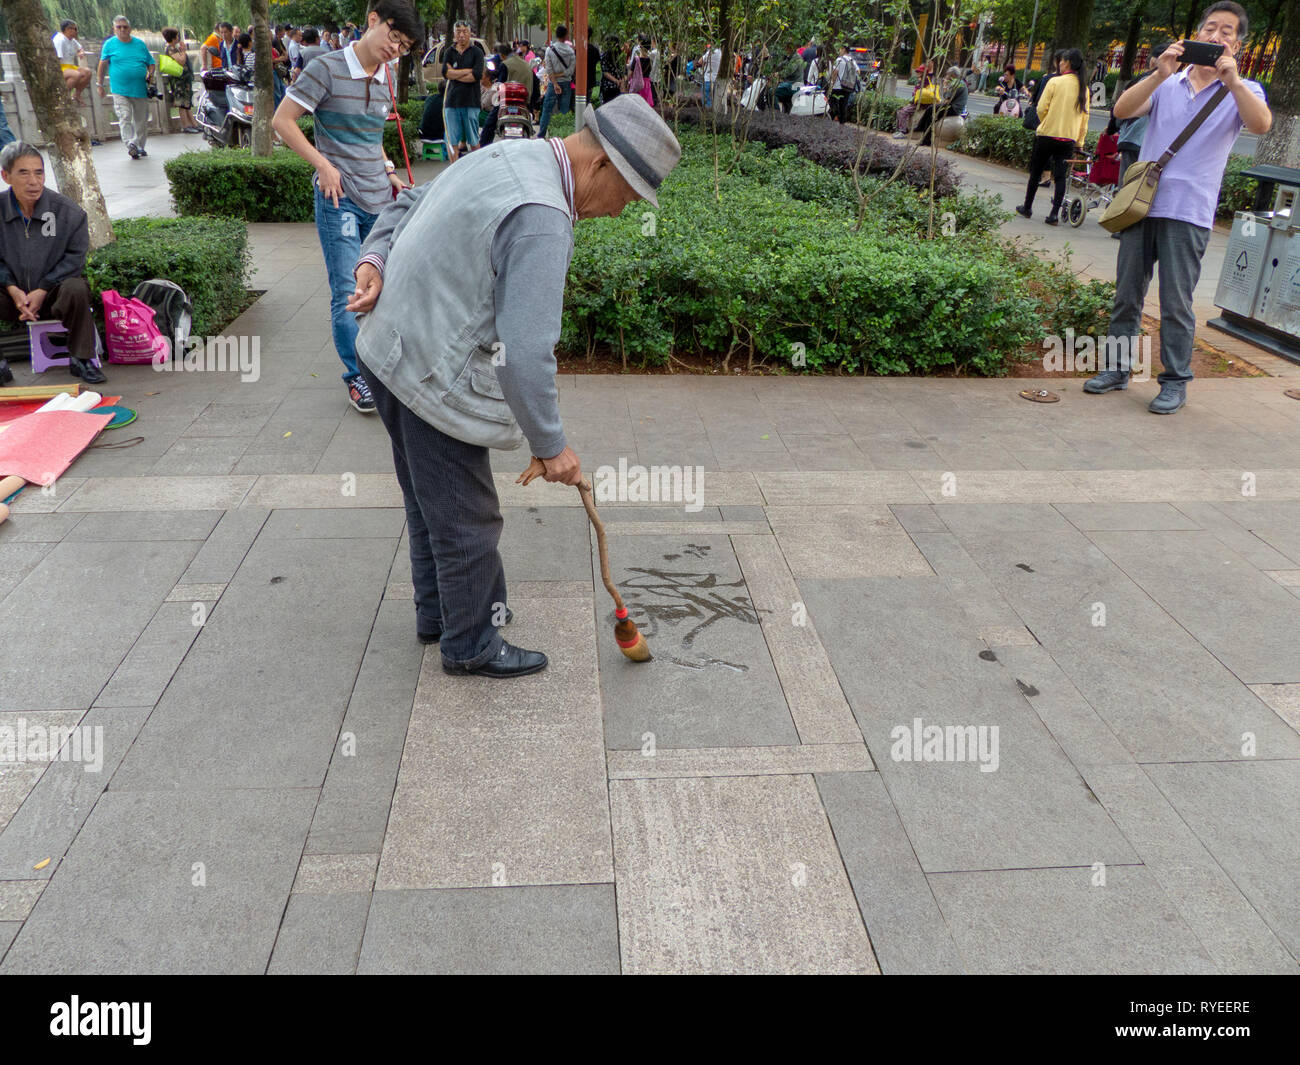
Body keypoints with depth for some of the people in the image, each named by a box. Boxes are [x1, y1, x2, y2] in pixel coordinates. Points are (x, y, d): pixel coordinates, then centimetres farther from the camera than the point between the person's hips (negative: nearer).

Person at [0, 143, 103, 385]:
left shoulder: (67, 210, -9)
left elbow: (75, 257, -7)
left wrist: (42, 291, -15)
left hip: (53, 294, -2)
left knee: (76, 290, -35)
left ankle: (80, 359, -18)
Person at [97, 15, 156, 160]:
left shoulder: (140, 44, 10)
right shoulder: (109, 44, 5)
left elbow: (151, 63, 17)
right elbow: (102, 65, 8)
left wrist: (150, 74, -5)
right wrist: (100, 85, 6)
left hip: (140, 89, 3)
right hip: (120, 90, -2)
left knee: (141, 119, 8)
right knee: (124, 117, -16)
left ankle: (139, 146, 20)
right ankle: (130, 145, -23)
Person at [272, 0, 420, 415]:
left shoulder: (385, 77, 11)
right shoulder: (327, 68, -9)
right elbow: (282, 120, -7)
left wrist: (388, 171, 12)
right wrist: (323, 164, -14)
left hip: (379, 199, 6)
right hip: (339, 199, -6)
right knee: (347, 293, -5)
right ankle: (356, 377, 9)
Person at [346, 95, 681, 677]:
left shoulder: (509, 155, 8)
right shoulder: (541, 218, -26)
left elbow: (409, 204, 18)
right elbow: (524, 351, -29)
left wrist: (374, 260, 6)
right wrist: (550, 444, -19)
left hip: (390, 350, 10)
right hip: (434, 378, -10)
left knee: (430, 502, 24)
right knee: (466, 520, 6)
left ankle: (438, 613, 43)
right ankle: (471, 645, 25)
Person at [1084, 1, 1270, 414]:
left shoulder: (1242, 92, 7)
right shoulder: (1167, 84, 12)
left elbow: (1261, 125, -14)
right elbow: (1122, 110, -5)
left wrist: (1232, 79, -25)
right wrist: (1159, 75, -19)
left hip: (1188, 213, -2)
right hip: (1140, 204, 3)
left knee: (1176, 303, -3)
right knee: (1127, 294, 7)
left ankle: (1175, 381, 5)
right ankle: (1118, 367, 18)